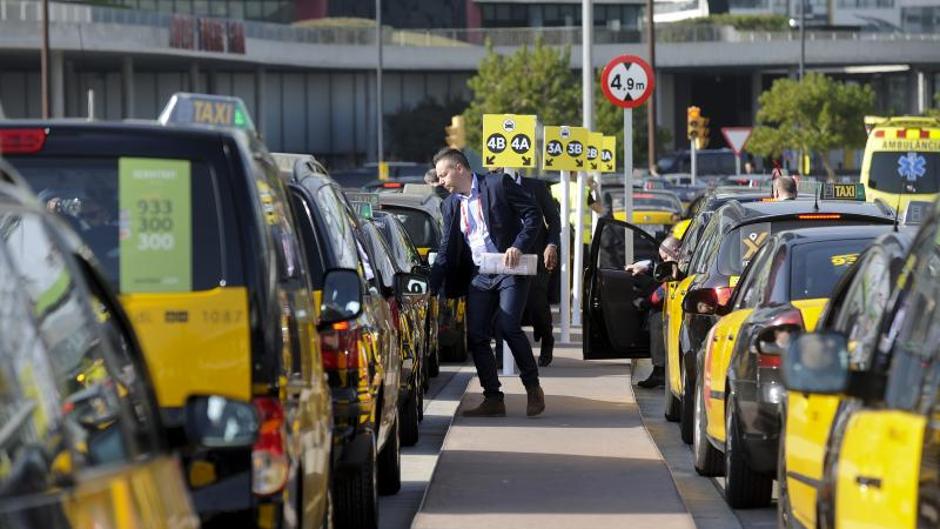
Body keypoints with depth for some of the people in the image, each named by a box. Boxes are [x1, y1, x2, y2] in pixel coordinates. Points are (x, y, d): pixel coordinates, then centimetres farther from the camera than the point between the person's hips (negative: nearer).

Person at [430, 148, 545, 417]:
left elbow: (533, 214, -6)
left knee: (509, 327, -17)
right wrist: (431, 286, 5)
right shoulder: (451, 204, 13)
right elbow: (446, 251, 14)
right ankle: (493, 399, 6)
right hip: (478, 276, 6)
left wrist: (518, 247, -17)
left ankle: (533, 388, 0)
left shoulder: (498, 184, -5)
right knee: (476, 336, -2)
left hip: (509, 270, -6)